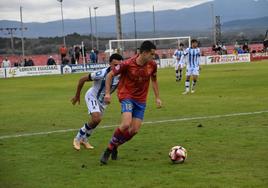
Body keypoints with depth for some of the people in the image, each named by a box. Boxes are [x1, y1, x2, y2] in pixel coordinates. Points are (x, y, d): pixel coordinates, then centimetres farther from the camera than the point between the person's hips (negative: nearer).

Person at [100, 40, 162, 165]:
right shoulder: (127, 64, -19)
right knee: (126, 124, -25)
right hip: (126, 96, -5)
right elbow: (110, 75, -8)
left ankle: (114, 146, 21)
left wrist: (157, 97, 13)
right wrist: (107, 93, -13)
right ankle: (109, 149, -7)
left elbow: (154, 80, 15)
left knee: (134, 130, -3)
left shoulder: (152, 65, -5)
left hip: (141, 100, 5)